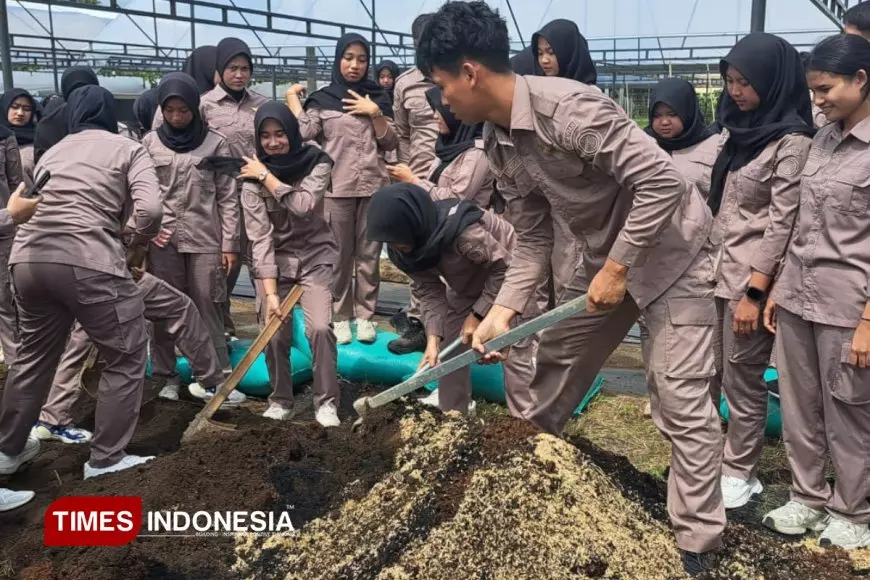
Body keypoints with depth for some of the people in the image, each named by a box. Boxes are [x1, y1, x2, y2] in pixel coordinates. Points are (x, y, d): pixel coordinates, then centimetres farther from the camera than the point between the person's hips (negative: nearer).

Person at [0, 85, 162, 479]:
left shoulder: (53, 151, 26)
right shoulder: (128, 148, 9)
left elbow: (37, 205, 20)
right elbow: (150, 209, -8)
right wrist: (140, 244, 11)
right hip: (86, 260, -6)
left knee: (34, 355, 24)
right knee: (126, 358, 9)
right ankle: (106, 458, 14)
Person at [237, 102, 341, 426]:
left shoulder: (316, 163, -9)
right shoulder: (252, 181, -10)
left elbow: (303, 205, -26)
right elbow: (261, 238, -17)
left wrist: (267, 175, -20)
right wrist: (270, 293, -23)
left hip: (314, 257, -1)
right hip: (273, 261, 1)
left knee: (320, 328, -16)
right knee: (274, 334, -3)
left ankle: (326, 402, 0)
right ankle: (280, 401, 20)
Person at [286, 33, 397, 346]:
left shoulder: (377, 97, 11)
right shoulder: (322, 98, 5)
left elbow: (391, 143, 6)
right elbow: (304, 132, -10)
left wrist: (374, 113, -6)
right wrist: (292, 97, -4)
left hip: (374, 185, 2)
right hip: (337, 187, -2)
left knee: (369, 254, 5)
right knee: (340, 254, 1)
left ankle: (365, 315, 13)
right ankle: (340, 316, 11)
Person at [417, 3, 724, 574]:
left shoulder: (568, 107, -30)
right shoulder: (498, 143, -3)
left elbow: (662, 181, -31)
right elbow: (533, 239, 3)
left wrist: (618, 268, -24)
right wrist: (504, 310, -8)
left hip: (670, 250, -8)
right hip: (605, 255, 9)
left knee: (679, 397, -8)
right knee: (555, 359, 17)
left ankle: (697, 543, 7)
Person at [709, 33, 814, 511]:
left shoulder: (792, 143, -13)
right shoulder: (742, 129, 11)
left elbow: (782, 224, -16)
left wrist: (754, 293, -17)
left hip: (751, 278, -7)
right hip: (716, 269, 7)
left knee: (741, 379, 3)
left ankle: (739, 474, 19)